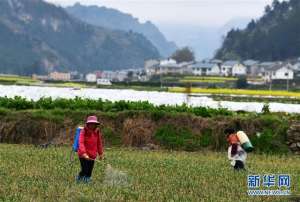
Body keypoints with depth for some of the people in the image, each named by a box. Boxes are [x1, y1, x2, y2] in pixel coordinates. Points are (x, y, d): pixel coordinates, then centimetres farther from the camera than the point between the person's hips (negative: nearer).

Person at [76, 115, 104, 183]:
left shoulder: (97, 132, 5)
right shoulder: (84, 131, -10)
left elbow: (99, 143, 15)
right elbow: (81, 143, -21)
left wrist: (101, 153, 15)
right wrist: (84, 153, -34)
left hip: (92, 155, 4)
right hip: (83, 155, -4)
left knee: (89, 171, 5)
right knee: (85, 170, -9)